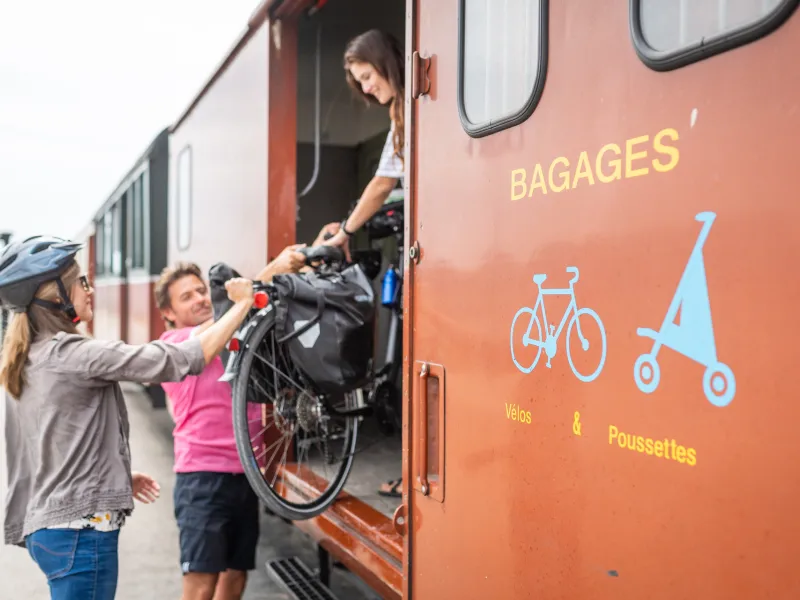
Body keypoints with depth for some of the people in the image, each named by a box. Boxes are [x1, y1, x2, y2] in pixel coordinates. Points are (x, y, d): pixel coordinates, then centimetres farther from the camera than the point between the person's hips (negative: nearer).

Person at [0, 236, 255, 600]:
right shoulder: (71, 354, -18)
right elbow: (186, 359, -21)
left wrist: (120, 476, 16)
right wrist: (244, 304, -11)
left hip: (48, 525, 9)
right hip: (80, 528, -9)